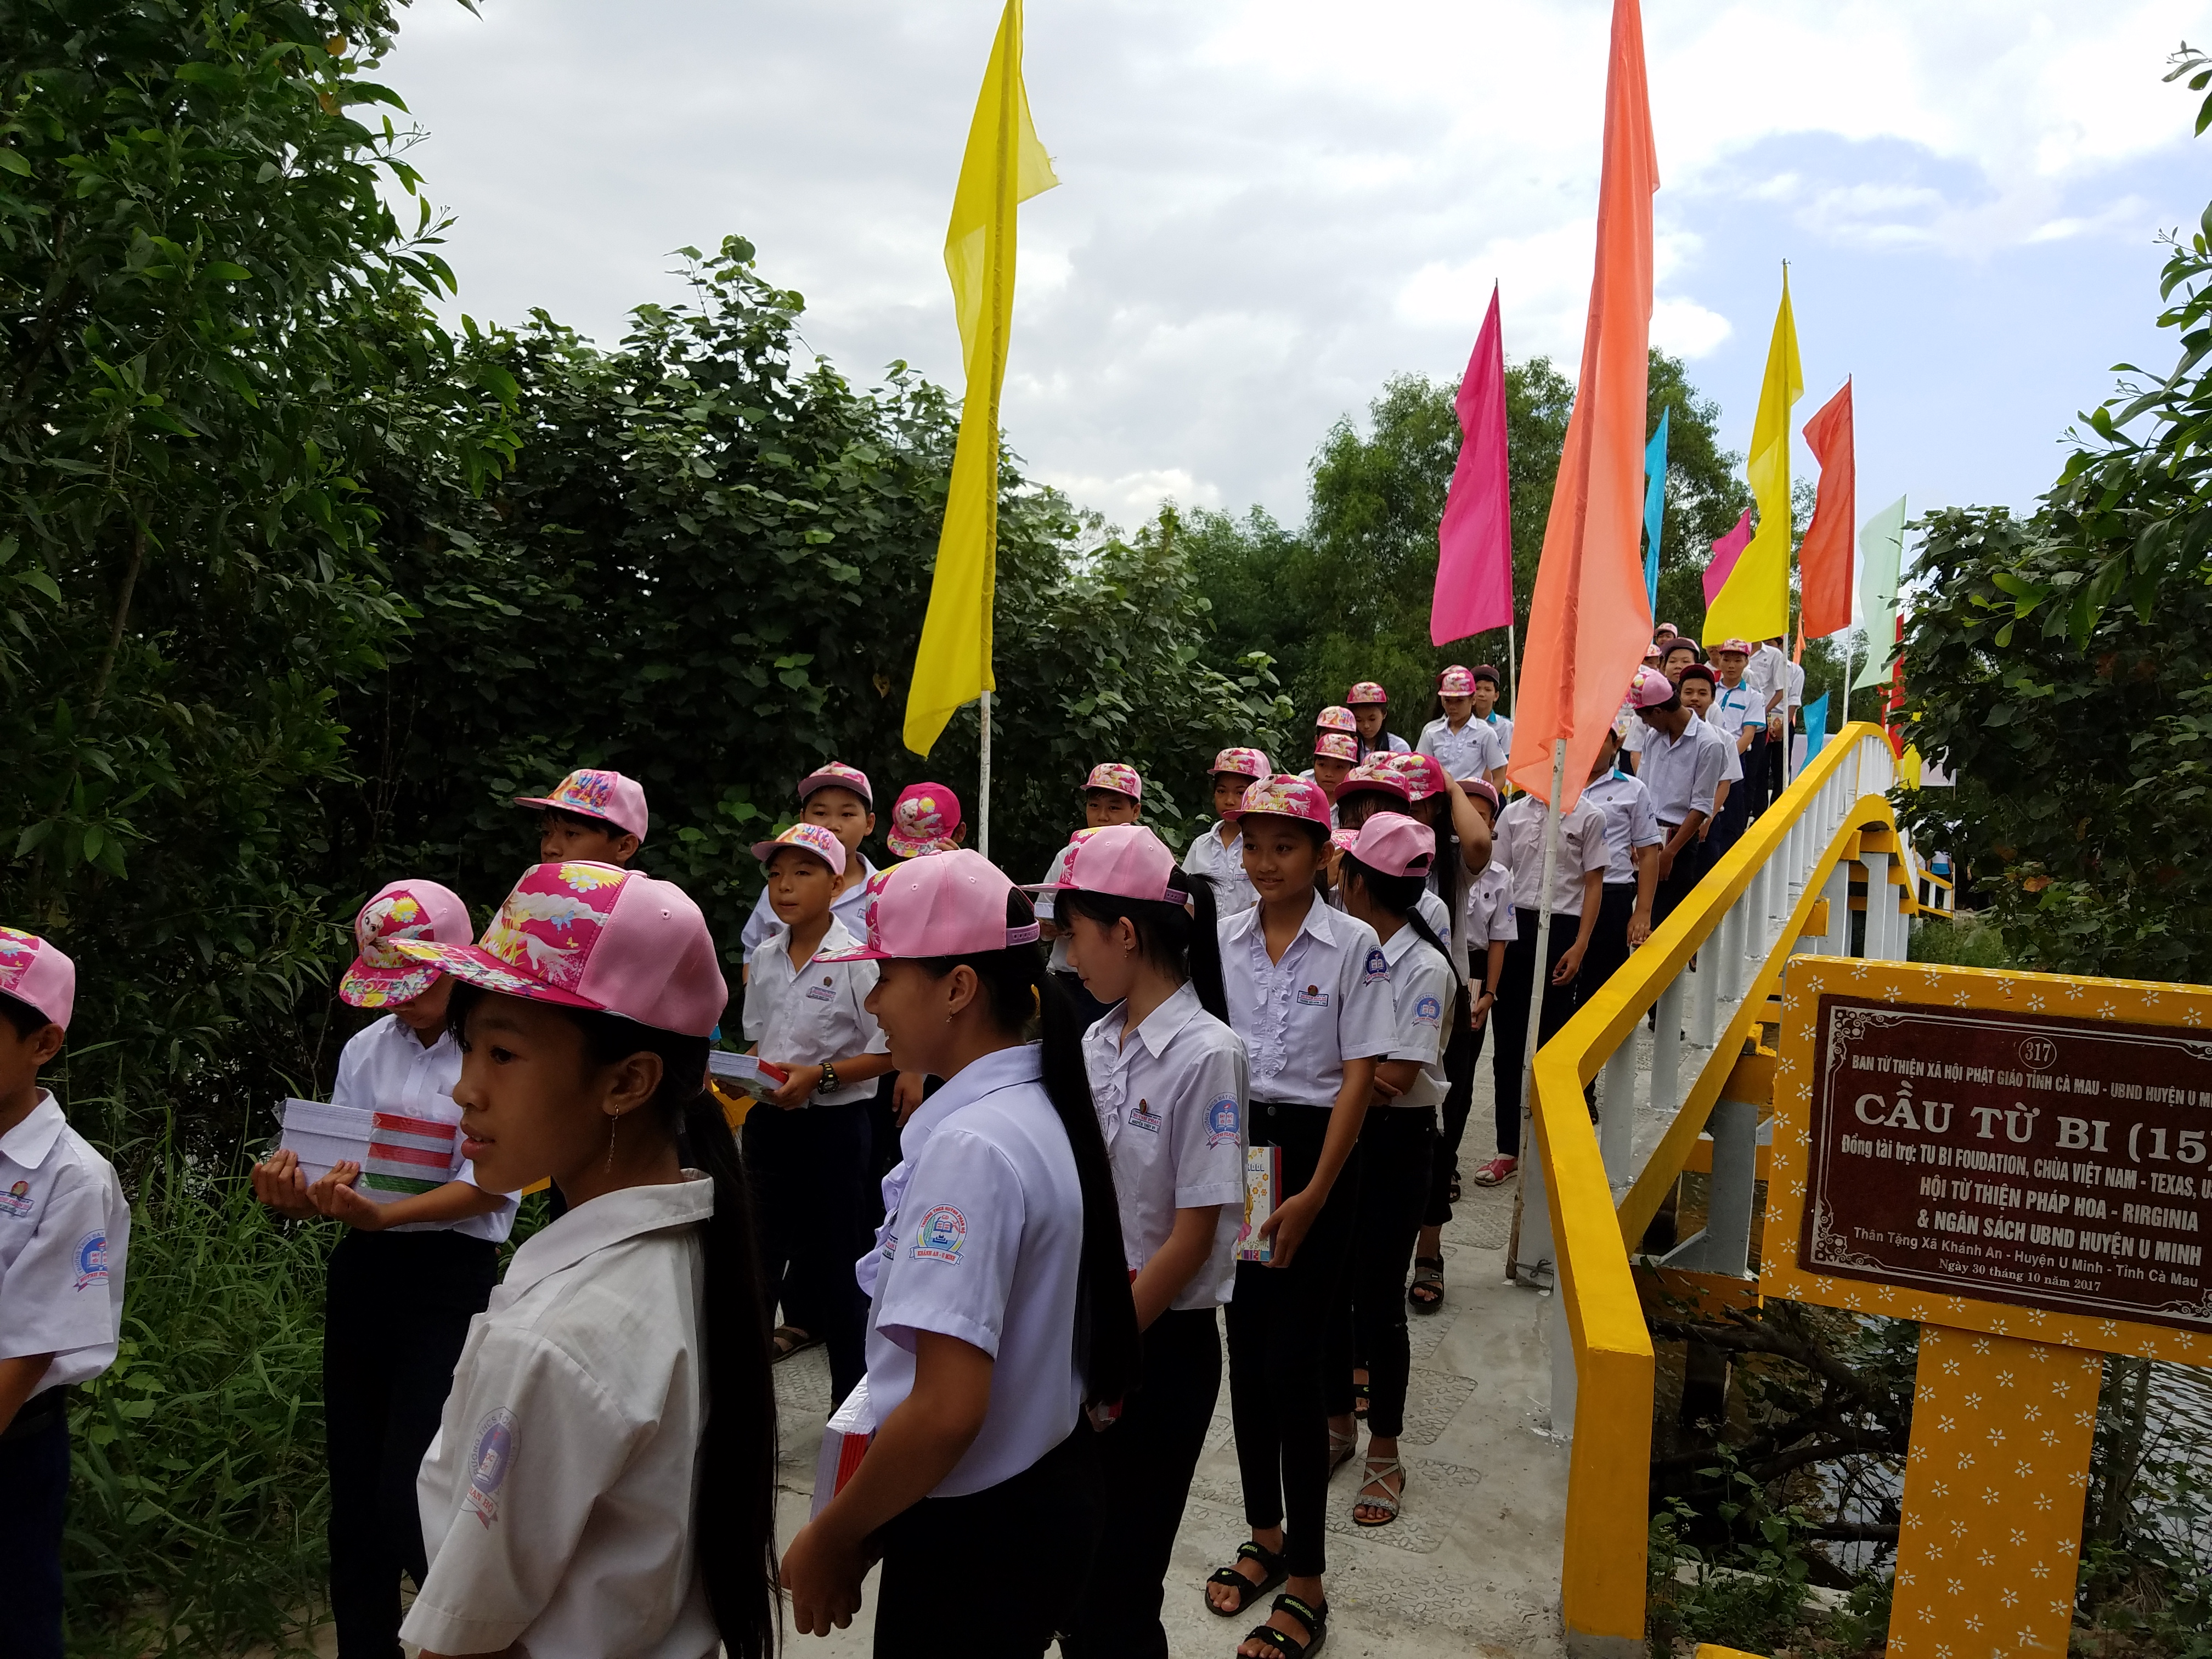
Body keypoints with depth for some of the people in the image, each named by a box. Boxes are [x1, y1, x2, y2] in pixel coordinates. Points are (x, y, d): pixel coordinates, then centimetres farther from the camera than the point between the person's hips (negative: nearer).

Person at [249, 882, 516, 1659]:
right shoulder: (365, 1049, 6)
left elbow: (491, 1185, -15)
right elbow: (335, 1172, 7)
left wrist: (381, 1214, -29)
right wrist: (298, 1190, -16)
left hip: (451, 1277, -5)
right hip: (361, 1273, 5)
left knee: (409, 1504, -6)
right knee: (353, 1495, 14)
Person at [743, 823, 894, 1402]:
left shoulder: (855, 959, -14)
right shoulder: (765, 957, 4)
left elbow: (890, 1051, -14)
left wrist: (818, 1077, -21)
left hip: (834, 1122, -5)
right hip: (769, 1119, 6)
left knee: (839, 1259, 5)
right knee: (758, 1245, 14)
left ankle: (853, 1388, 19)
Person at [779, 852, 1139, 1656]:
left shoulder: (970, 1145, -25)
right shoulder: (1046, 1108, 1)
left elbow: (946, 1410, -28)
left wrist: (828, 1536, -12)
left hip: (976, 1536, -8)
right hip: (1052, 1488, 8)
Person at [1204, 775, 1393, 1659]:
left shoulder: (1353, 945, -7)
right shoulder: (1221, 940, 3)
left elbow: (1359, 1076, -9)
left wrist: (1313, 1195, -14)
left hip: (1315, 1147, -4)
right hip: (1233, 1144, 4)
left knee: (1292, 1360, -3)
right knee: (1245, 1347, 12)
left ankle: (1307, 1584, 10)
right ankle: (1265, 1535, 31)